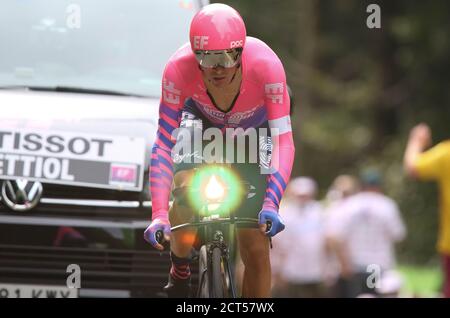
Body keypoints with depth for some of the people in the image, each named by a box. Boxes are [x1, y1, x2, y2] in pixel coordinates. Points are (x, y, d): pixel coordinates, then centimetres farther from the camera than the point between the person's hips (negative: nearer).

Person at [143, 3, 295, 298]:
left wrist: (271, 204, -53)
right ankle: (181, 270, -1)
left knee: (256, 247, -7)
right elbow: (164, 143, -34)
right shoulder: (179, 69, -36)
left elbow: (284, 140, -40)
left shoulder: (266, 65, -39)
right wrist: (159, 214, -43)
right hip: (204, 125, 0)